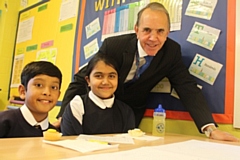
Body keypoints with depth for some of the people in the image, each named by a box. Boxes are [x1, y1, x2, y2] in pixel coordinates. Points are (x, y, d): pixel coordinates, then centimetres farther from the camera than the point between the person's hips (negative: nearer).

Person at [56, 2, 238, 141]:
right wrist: (63, 117, -22)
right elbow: (82, 80, -18)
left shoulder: (171, 51, -18)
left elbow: (189, 89, -18)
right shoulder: (113, 45, -24)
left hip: (130, 115, 1)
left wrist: (211, 128, -32)